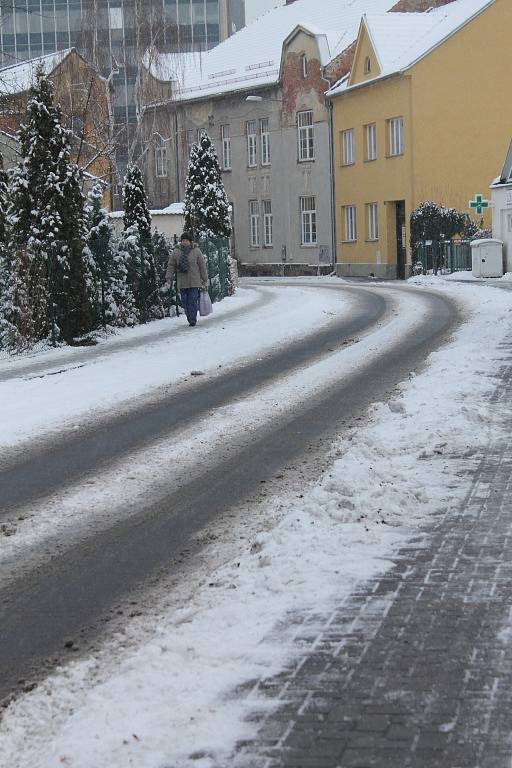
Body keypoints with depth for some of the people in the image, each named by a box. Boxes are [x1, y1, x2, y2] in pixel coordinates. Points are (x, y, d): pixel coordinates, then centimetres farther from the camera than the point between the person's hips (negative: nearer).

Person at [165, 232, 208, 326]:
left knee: (193, 302, -9)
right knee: (185, 303, 4)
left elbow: (202, 266, 5)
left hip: (194, 283, -2)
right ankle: (190, 320, 15)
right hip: (182, 283, 2)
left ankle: (192, 320, -4)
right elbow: (171, 266, 8)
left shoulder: (196, 251, 3)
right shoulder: (176, 252, 7)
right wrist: (168, 278, -4)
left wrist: (205, 280, 3)